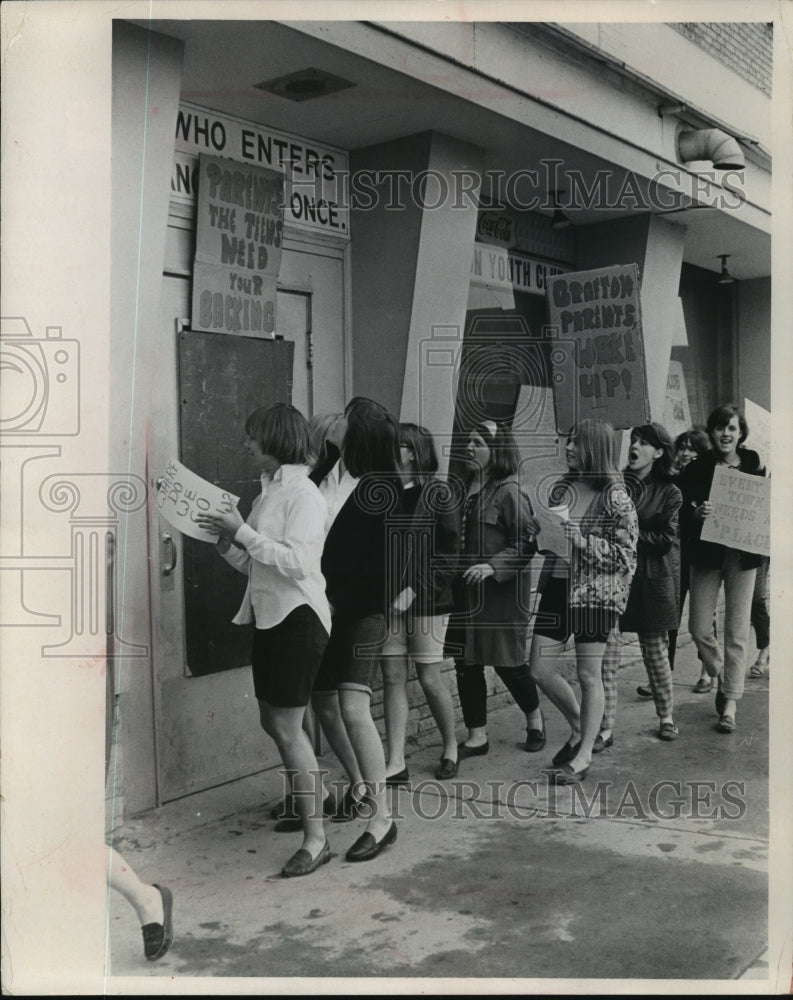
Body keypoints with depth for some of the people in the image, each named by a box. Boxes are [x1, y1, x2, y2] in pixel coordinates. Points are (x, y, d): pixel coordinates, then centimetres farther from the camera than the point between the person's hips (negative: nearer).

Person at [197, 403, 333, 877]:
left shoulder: (303, 494, -13)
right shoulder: (270, 491, 12)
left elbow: (296, 562, -23)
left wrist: (243, 532, -20)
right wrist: (228, 544, -1)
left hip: (298, 617, -9)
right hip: (269, 616, 9)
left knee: (288, 727, -7)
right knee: (273, 721, 17)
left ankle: (317, 837, 1)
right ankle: (309, 798, 37)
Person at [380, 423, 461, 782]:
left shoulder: (436, 493, -5)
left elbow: (449, 552, -8)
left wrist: (414, 590, -16)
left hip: (425, 600, -4)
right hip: (386, 600, 4)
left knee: (429, 678, 3)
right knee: (392, 677, 4)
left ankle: (450, 748, 26)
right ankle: (395, 764, 11)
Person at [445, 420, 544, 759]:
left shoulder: (508, 491, -11)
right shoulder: (470, 490, 11)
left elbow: (527, 540, -15)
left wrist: (493, 566, -24)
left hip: (502, 591, -7)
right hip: (468, 591, 7)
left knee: (508, 661, 2)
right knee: (466, 664, 6)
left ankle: (535, 719, 28)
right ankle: (477, 735, 17)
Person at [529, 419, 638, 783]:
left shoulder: (615, 497, -10)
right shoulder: (561, 489, 9)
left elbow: (625, 555, -13)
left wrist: (581, 540, -19)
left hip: (594, 592, -6)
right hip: (556, 586, 7)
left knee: (589, 676, 4)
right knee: (540, 671, 7)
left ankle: (584, 756, 17)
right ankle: (579, 729, 31)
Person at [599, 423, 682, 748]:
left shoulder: (669, 493, 1)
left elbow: (666, 538, -7)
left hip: (651, 578, -1)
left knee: (656, 651, 9)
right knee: (606, 651, -4)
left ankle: (666, 717, 30)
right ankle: (605, 728, 3)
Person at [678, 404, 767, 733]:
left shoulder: (754, 466, 0)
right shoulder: (696, 468, -4)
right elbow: (681, 514, -6)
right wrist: (697, 514, -26)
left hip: (743, 556, 0)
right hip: (707, 555, 0)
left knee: (736, 632, 2)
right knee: (699, 629, 2)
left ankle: (730, 701, 12)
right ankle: (721, 676, 30)